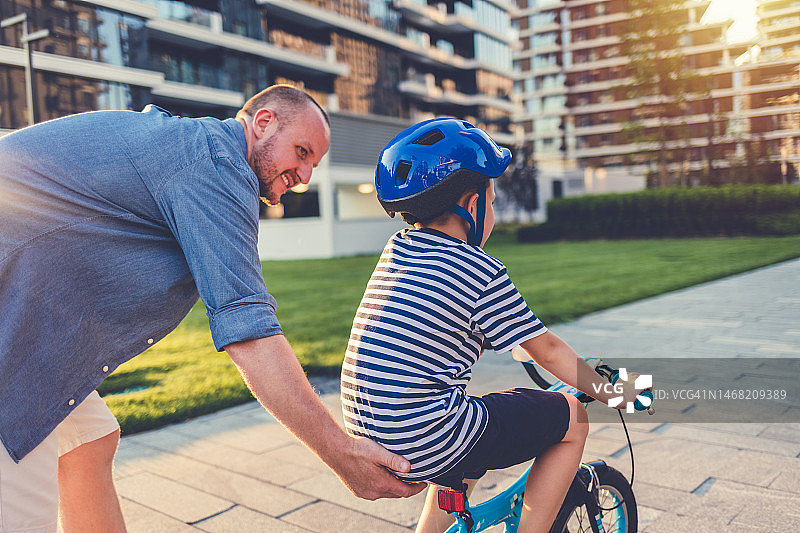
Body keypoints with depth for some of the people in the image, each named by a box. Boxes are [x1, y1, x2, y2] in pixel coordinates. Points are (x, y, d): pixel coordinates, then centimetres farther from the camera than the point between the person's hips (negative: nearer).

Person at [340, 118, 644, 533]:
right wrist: (612, 393, 13)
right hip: (427, 446, -8)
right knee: (572, 420, 6)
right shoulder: (481, 270, -12)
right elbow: (548, 353, -2)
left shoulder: (396, 249, 10)